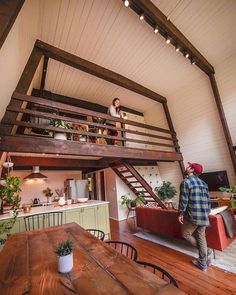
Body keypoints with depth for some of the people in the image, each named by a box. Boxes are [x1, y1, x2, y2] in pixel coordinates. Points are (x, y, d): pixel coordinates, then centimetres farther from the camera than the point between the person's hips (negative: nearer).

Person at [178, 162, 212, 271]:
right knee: (201, 237, 20)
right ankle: (203, 263, 29)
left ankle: (206, 251, 15)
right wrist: (206, 213, 21)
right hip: (204, 216, 7)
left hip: (192, 216, -7)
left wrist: (181, 214, -4)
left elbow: (183, 200, -15)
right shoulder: (203, 183, 7)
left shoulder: (186, 182, -14)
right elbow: (208, 200, 10)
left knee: (186, 234, 15)